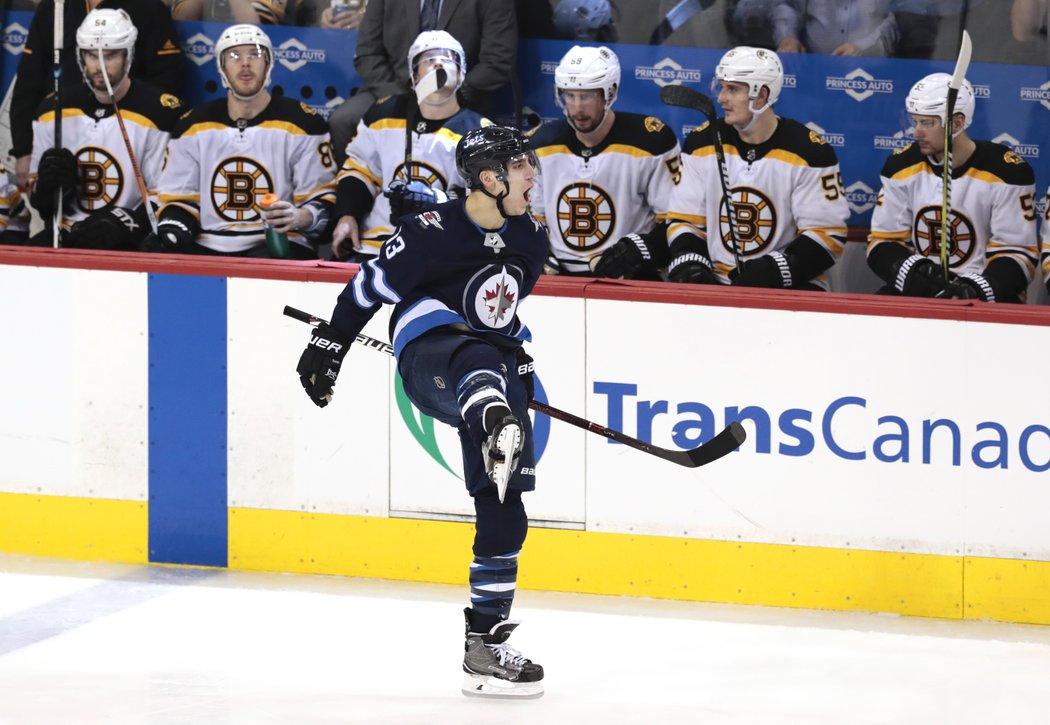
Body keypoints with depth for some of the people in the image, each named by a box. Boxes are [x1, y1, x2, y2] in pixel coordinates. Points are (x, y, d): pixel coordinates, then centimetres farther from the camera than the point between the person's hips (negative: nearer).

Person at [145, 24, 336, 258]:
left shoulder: (302, 123, 3)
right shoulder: (192, 126, 14)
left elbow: (323, 201, 3)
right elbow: (178, 198, 18)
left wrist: (300, 218, -20)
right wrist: (172, 229, -4)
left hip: (275, 243, -3)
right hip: (207, 247, 3)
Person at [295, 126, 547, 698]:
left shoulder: (530, 239, 9)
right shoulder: (433, 232, -13)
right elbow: (371, 285, -2)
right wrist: (328, 345, 3)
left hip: (494, 367, 7)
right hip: (430, 359, -7)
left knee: (504, 515, 1)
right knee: (480, 360, -44)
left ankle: (485, 646, 7)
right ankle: (499, 435, -81)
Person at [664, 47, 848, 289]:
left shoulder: (809, 151, -8)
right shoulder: (701, 144, 5)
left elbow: (827, 235, -7)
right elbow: (684, 220, 10)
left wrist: (774, 269, -20)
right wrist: (688, 266, -10)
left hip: (792, 285, -3)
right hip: (717, 283, 3)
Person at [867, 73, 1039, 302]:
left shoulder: (1007, 172, -11)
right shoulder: (902, 167, 2)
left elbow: (1017, 253, -9)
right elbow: (883, 242, 5)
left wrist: (978, 290, -27)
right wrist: (912, 271, -17)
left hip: (987, 295, -3)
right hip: (918, 292, 3)